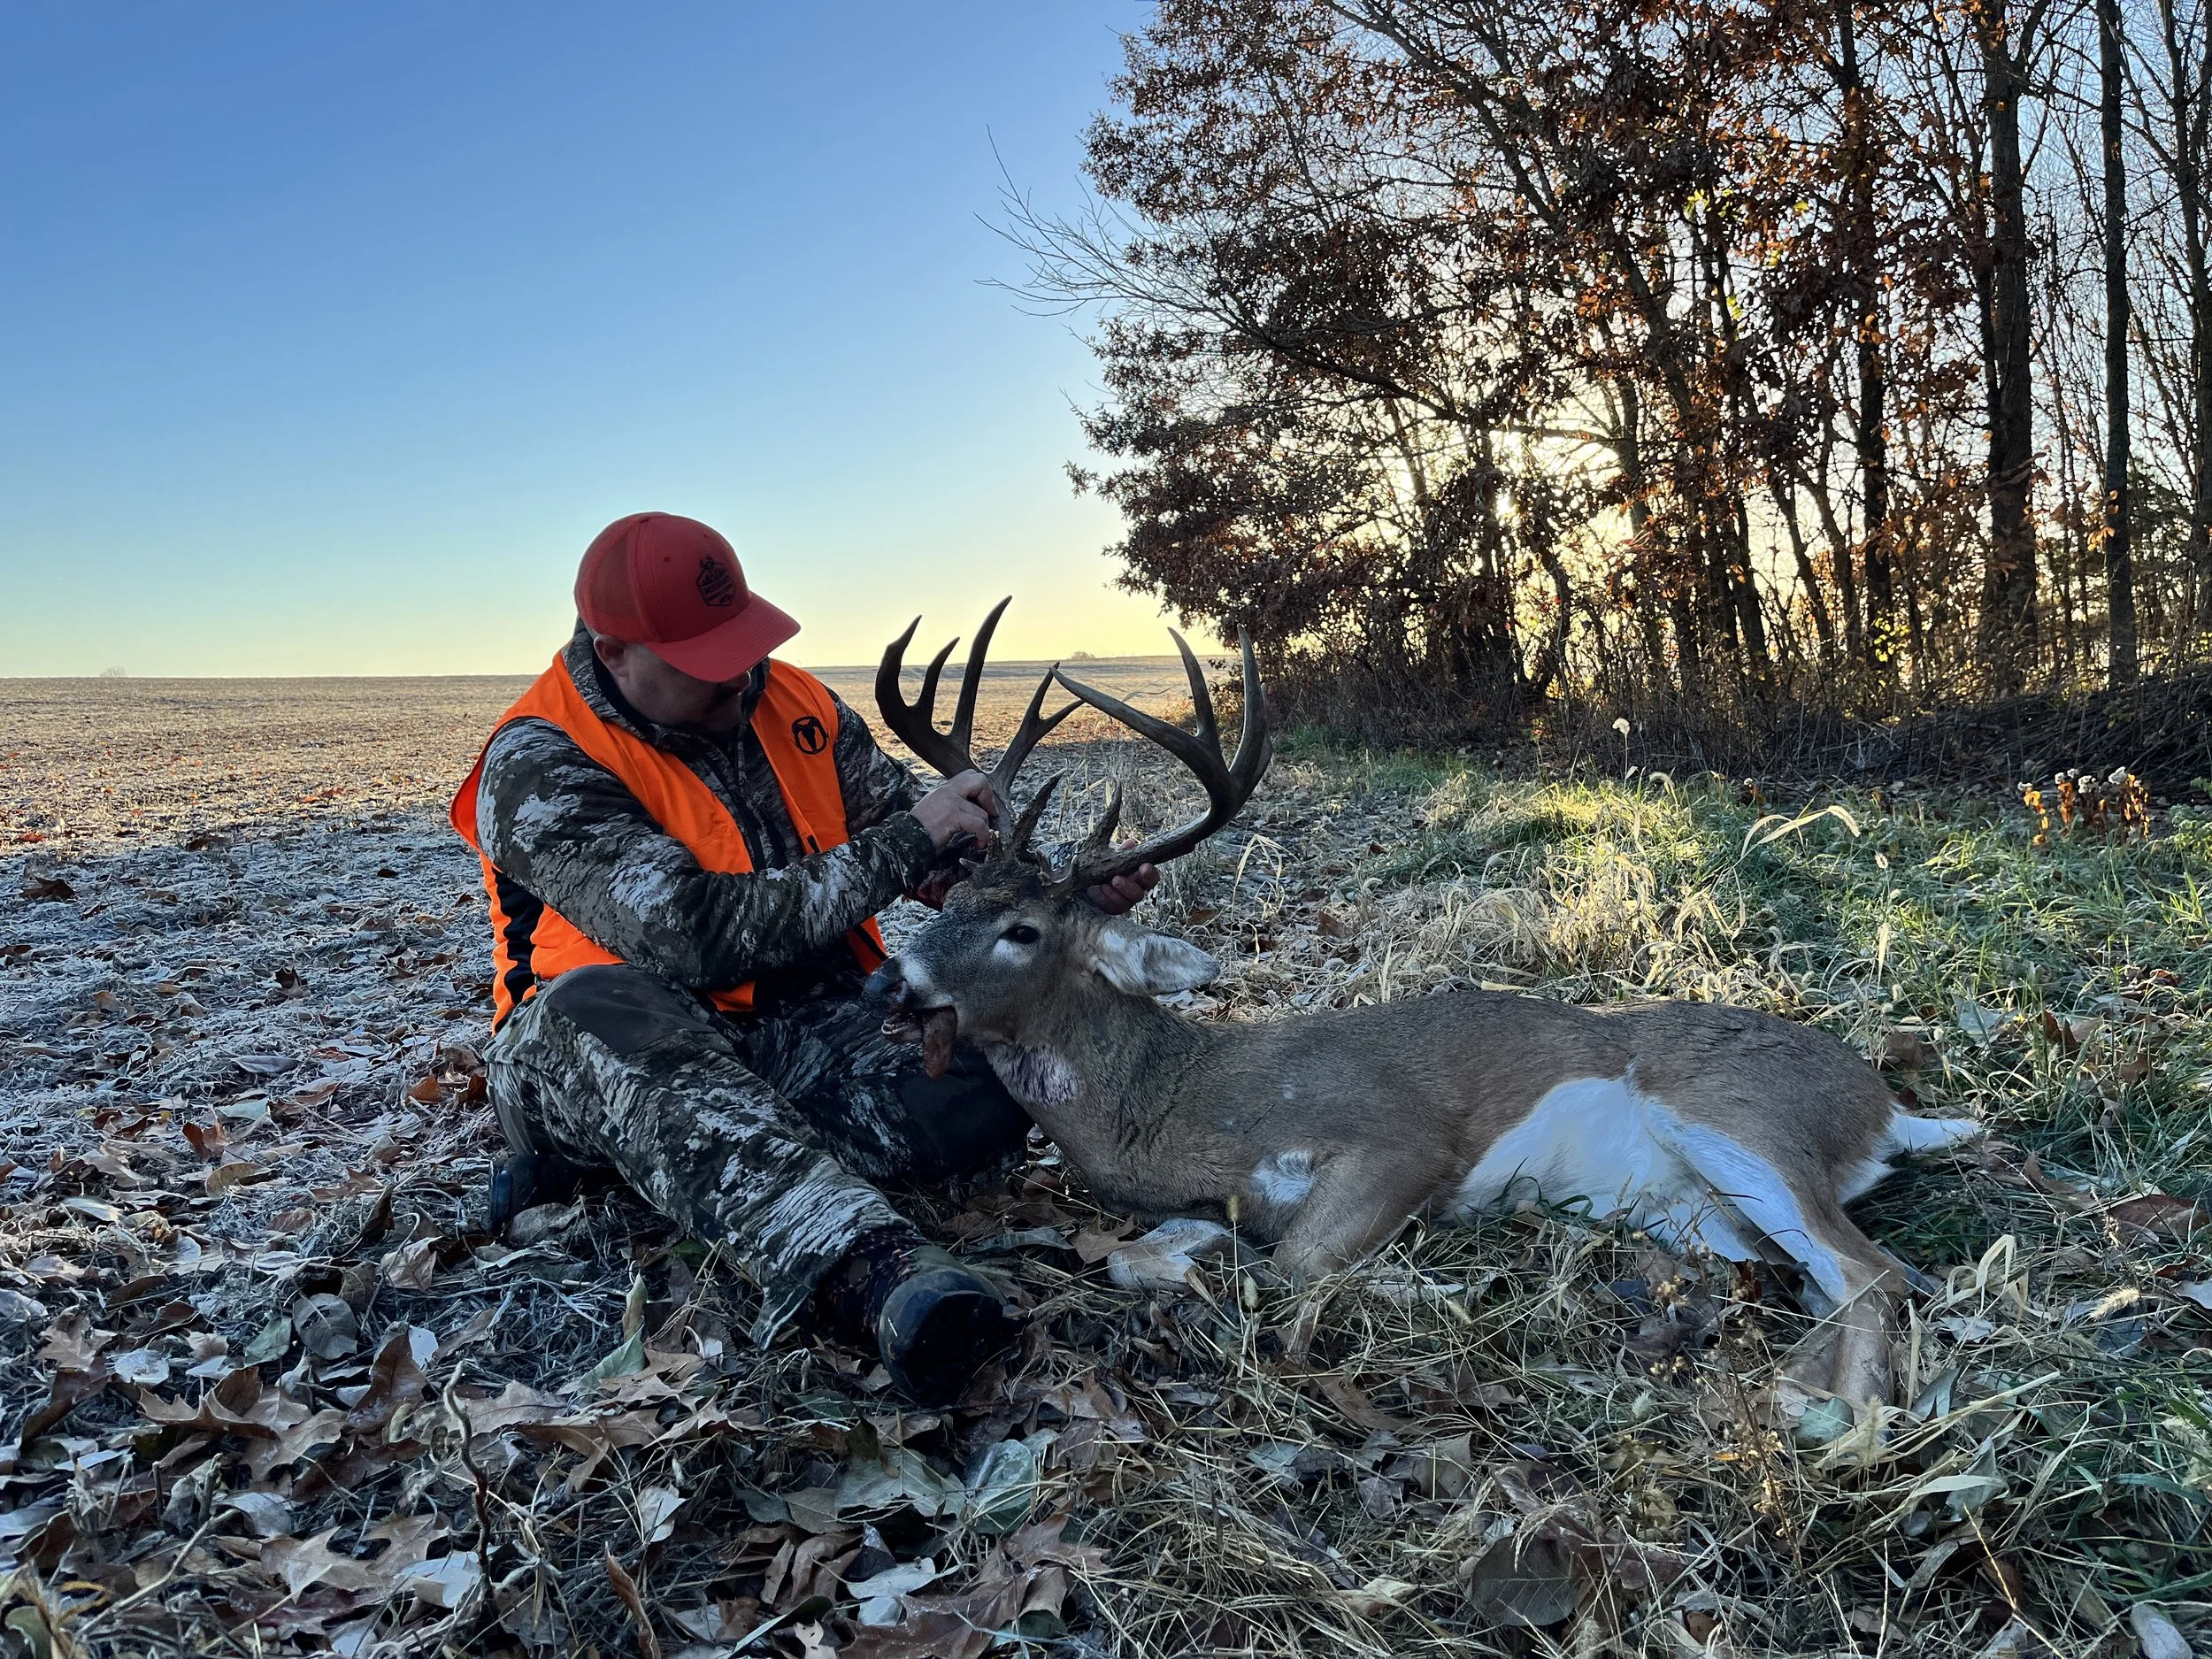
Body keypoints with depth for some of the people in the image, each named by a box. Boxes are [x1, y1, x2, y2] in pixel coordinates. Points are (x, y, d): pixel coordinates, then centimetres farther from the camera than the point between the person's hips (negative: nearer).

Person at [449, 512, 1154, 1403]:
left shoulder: (791, 702, 3)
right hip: (597, 1048, -4)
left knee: (982, 1097, -24)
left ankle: (610, 1156, -18)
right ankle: (862, 1264, -60)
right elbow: (693, 936, -28)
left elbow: (943, 848, 7)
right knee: (600, 1011, -40)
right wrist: (902, 847, -27)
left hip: (802, 1025, 5)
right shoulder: (537, 768, -15)